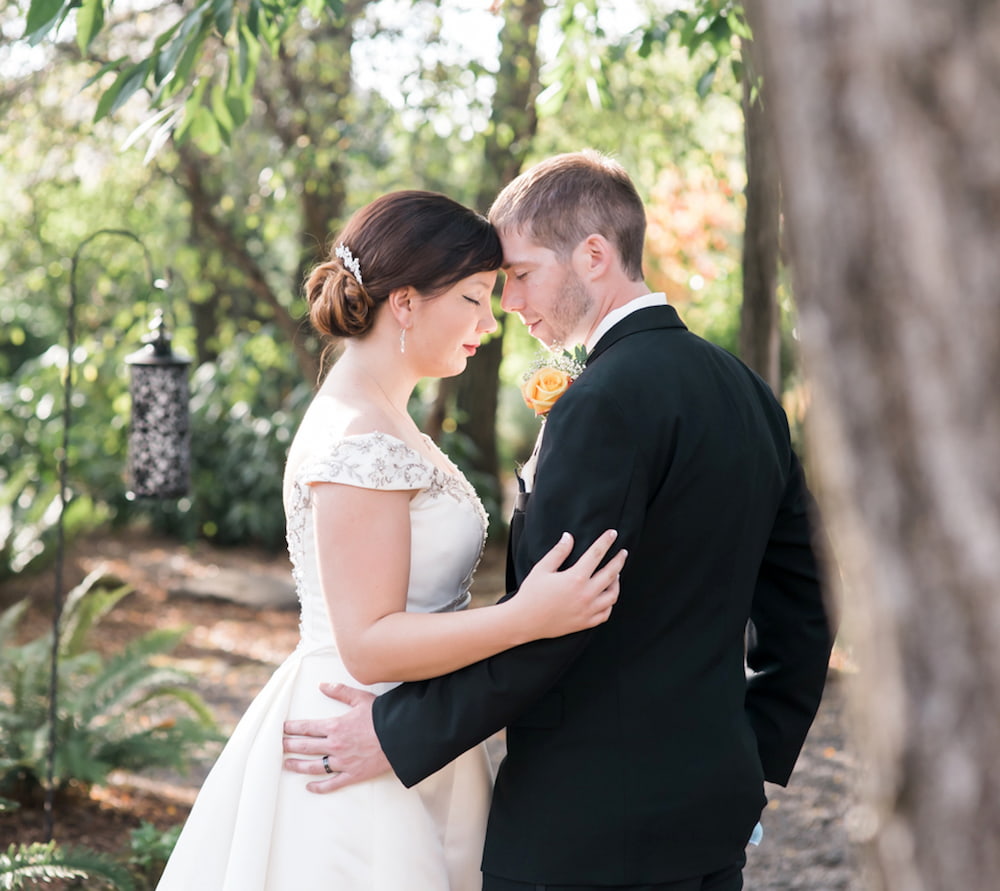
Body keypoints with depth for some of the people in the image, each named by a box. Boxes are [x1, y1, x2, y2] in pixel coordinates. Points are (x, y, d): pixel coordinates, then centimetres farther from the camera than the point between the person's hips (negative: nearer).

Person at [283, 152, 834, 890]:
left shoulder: (608, 402, -18)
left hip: (589, 829, -9)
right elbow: (803, 607, 13)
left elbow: (547, 621, -21)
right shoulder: (746, 391, 10)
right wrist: (754, 755, 18)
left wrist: (397, 734, -12)